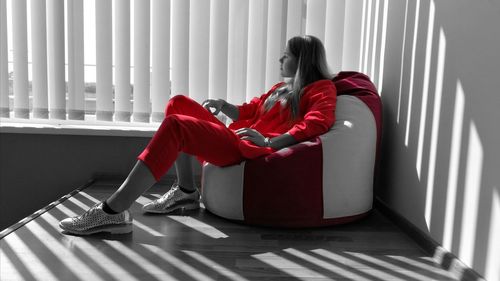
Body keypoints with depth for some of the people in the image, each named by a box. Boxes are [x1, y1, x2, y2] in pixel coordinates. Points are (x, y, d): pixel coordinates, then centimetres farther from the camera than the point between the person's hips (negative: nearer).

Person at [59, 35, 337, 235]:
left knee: (176, 126, -25)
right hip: (235, 140, 9)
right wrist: (221, 105, 14)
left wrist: (270, 142, -24)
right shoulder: (281, 88, 30)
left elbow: (318, 122, -16)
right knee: (179, 103, 9)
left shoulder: (321, 88, 5)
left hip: (253, 151, -9)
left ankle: (113, 211, -30)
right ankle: (187, 192, 3)